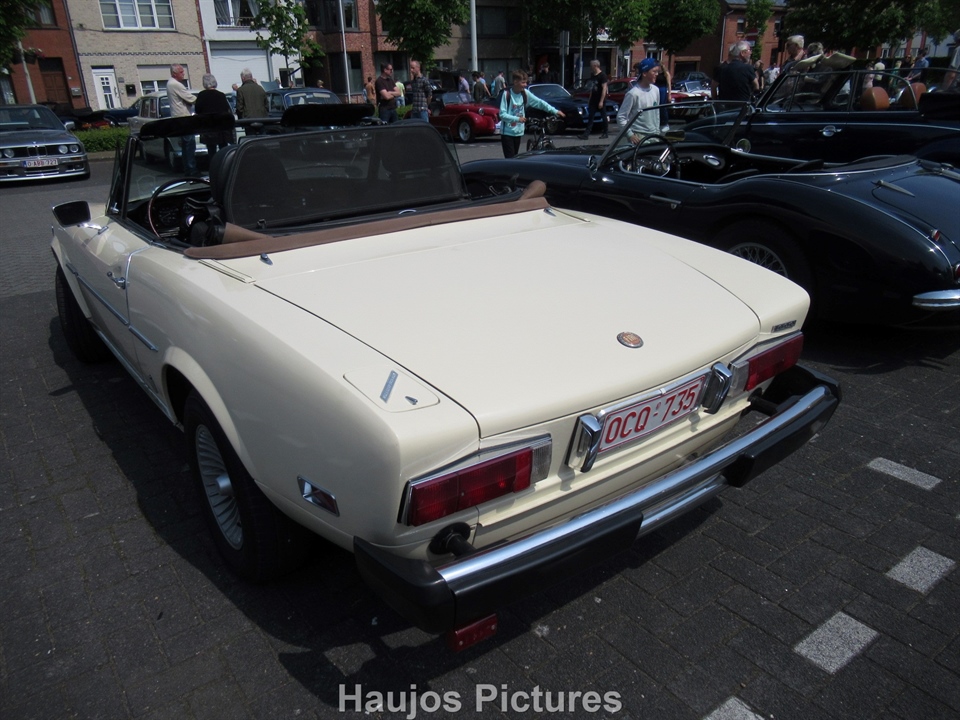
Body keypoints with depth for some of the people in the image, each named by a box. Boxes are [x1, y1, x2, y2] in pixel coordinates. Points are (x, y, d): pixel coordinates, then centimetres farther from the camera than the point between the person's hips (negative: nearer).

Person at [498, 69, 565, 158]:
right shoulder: (507, 94, -11)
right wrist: (517, 119, -27)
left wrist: (555, 111, -7)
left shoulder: (525, 93, 2)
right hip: (507, 132, -5)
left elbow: (539, 102, 1)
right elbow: (502, 114, -16)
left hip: (518, 132, 5)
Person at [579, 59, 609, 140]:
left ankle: (605, 133, 13)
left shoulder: (602, 75, -10)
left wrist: (601, 101, -20)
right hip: (593, 100, 7)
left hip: (601, 100, -7)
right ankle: (586, 134, -4)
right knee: (590, 117, 0)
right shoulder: (592, 75, 12)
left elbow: (604, 88, -14)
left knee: (603, 116, 3)